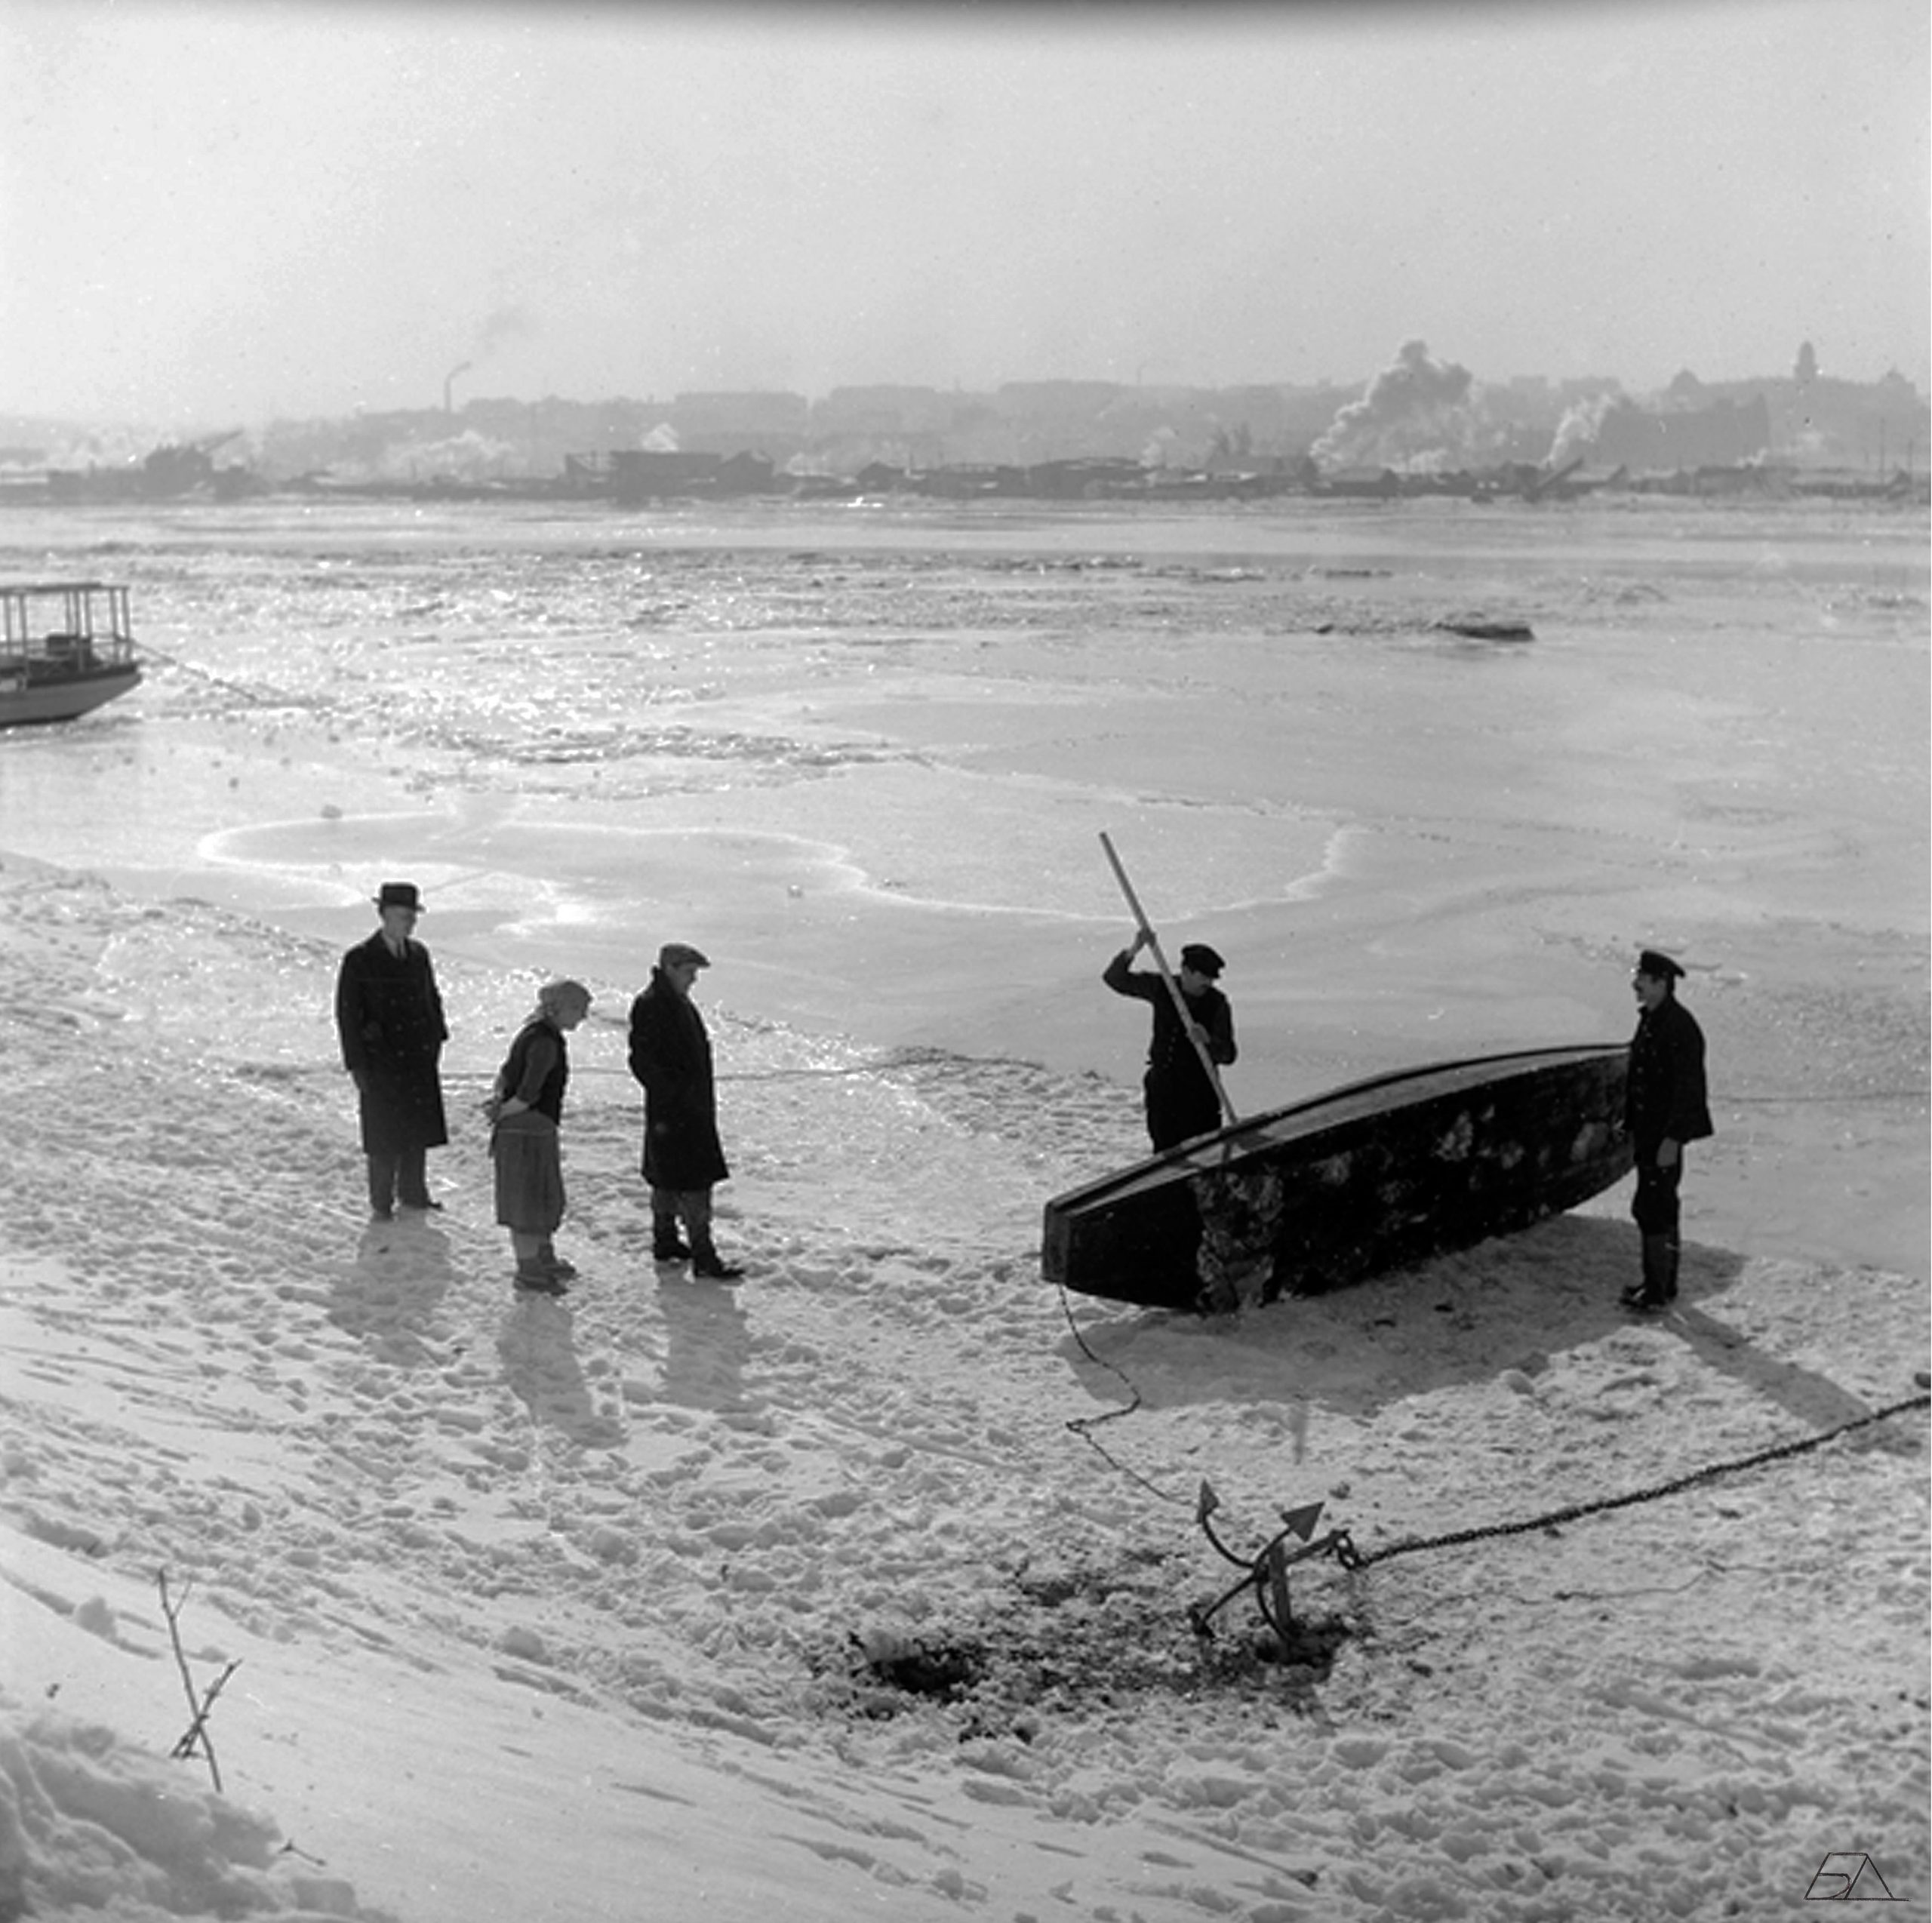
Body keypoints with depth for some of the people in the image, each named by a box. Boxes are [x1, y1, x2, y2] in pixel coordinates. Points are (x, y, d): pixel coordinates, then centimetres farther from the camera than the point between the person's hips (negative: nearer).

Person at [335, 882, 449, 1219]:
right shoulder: (359, 960, -9)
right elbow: (347, 1014, -8)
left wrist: (437, 1037, 9)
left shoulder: (418, 954, 6)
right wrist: (357, 1065, -10)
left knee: (419, 1129, 13)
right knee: (385, 1137, 1)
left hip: (420, 1058, 5)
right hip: (382, 1062, -5)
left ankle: (413, 1193, 27)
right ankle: (381, 1202, 14)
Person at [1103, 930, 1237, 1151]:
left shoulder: (1217, 1003, -9)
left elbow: (1228, 1055, -12)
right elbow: (1115, 979, -5)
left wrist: (1208, 1041, -34)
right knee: (1165, 1151, 10)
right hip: (1162, 1086, 3)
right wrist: (1133, 951, -22)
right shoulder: (1161, 988, -2)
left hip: (1199, 1092, -3)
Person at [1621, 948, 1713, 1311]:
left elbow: (1688, 1088, -21)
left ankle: (1656, 1289, 2)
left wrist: (1671, 1140, -22)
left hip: (1665, 1133, -10)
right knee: (1662, 1206, 16)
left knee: (1650, 1207, -6)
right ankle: (1665, 1282, 26)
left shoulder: (1680, 1026, -19)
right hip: (1648, 1129, 10)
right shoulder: (1649, 1018, 9)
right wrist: (1632, 1124, 16)